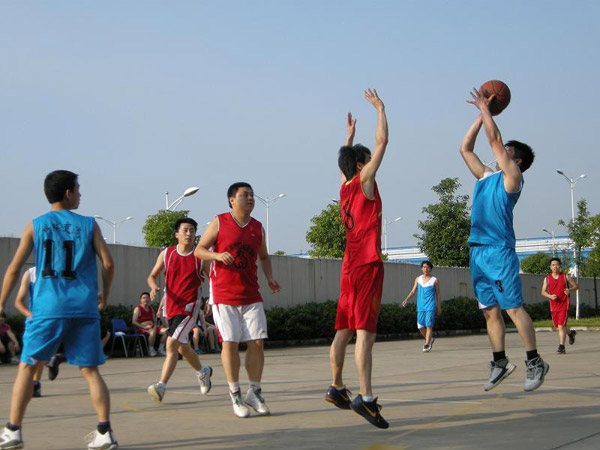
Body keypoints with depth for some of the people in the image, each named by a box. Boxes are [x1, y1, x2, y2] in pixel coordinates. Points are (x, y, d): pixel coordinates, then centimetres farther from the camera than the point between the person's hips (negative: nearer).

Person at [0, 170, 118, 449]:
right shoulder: (89, 225, 6)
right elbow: (107, 263, 2)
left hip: (48, 308, -1)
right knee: (90, 370, 6)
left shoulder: (35, 225, 6)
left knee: (27, 366, 10)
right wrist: (104, 295, 18)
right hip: (84, 308, 1)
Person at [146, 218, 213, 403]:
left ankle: (161, 386, -24)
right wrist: (154, 287, -12)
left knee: (172, 344, -19)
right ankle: (203, 371, 46)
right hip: (172, 306, 5)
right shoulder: (166, 254, 3)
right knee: (183, 347, 19)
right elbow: (152, 275, 10)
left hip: (189, 306, -5)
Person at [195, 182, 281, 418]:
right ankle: (235, 395, 4)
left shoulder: (257, 228, 10)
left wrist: (270, 278, 4)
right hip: (224, 294, -4)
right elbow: (199, 250, 1)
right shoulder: (219, 222, -1)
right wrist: (218, 255, -19)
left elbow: (264, 257, 21)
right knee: (230, 342, -6)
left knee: (257, 341, -2)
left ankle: (255, 392, 10)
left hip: (251, 295, 4)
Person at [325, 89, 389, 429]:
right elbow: (382, 141, -4)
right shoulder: (364, 181, -6)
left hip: (350, 265, 8)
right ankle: (366, 398, -24)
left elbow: (346, 160, 35)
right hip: (368, 264, -8)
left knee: (344, 330, 13)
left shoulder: (345, 187, 13)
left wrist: (350, 133, 45)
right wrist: (380, 109, 7)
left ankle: (337, 388, 21)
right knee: (365, 331, -17)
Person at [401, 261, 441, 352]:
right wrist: (406, 300, -7)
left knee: (429, 326, -10)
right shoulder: (418, 279, 11)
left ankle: (426, 345, -9)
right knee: (420, 326, 4)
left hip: (430, 307, -4)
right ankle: (430, 339, 28)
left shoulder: (434, 280, 3)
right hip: (420, 307, 4)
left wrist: (439, 307, 5)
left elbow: (438, 295, 7)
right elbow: (413, 291, 8)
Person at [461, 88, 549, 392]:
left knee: (513, 308, -7)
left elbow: (494, 140, -7)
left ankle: (535, 362, 0)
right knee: (490, 310, 8)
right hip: (477, 250, 7)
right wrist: (481, 114, 19)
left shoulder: (512, 177, -1)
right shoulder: (486, 177, 19)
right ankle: (500, 362, 14)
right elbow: (465, 148, 23)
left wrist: (486, 110, 2)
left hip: (500, 251, -7)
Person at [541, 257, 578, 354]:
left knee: (561, 326, -14)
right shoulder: (547, 279, 5)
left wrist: (570, 290, -15)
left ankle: (561, 347, -11)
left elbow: (576, 286, 6)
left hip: (564, 304, -4)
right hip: (554, 305, 4)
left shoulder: (565, 277, -1)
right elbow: (543, 291, 7)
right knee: (558, 326, 13)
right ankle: (571, 333, 43)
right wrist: (550, 296, -13)